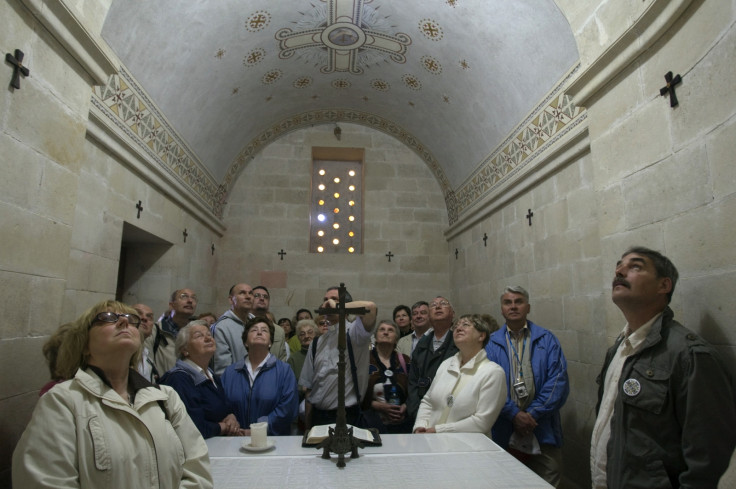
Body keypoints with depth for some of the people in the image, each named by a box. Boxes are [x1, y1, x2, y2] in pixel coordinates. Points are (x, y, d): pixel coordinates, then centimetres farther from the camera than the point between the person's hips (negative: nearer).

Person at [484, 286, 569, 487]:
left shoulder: (547, 340, 1)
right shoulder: (492, 344, 2)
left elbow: (558, 380, -6)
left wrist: (534, 413, -12)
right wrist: (514, 414, -13)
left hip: (543, 430, 0)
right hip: (505, 431, 1)